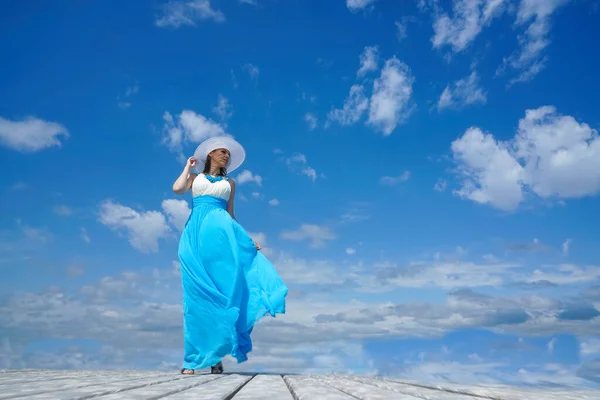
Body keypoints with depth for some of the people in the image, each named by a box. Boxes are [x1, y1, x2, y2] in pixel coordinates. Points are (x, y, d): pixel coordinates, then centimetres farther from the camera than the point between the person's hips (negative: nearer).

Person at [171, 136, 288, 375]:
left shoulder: (229, 183, 24)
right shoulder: (194, 177, 21)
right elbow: (177, 188, 0)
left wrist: (247, 239, 11)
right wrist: (188, 167, 17)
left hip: (220, 231, 1)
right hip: (196, 234, -1)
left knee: (222, 289, -11)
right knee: (198, 293, -8)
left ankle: (215, 355, -7)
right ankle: (193, 359, -6)